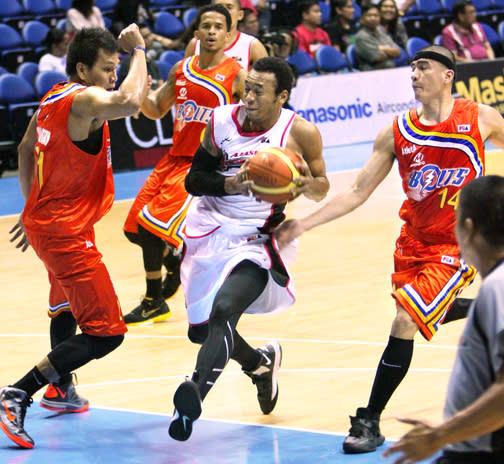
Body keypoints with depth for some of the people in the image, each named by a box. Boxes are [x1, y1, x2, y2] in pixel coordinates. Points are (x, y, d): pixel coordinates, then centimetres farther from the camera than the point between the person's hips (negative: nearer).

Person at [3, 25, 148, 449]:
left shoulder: (53, 98, 9)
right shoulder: (84, 100, -20)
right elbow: (129, 101, -41)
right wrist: (138, 50, -25)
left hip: (44, 220, 10)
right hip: (66, 233, -10)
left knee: (67, 307, 34)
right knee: (106, 334, -11)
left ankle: (60, 389, 52)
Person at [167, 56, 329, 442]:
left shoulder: (300, 132, -8)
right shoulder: (222, 121, -3)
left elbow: (322, 186, 6)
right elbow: (194, 179, 1)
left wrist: (306, 184, -18)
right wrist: (232, 184, -18)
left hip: (257, 241, -5)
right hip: (210, 232, 5)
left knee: (223, 310, -29)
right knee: (202, 329, 13)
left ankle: (195, 395, -45)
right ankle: (260, 363, 43)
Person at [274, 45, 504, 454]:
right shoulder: (397, 133, -2)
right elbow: (357, 193, -1)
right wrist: (303, 224, -9)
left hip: (457, 244, -5)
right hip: (414, 240, 5)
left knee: (405, 322, -16)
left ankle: (370, 422, -8)